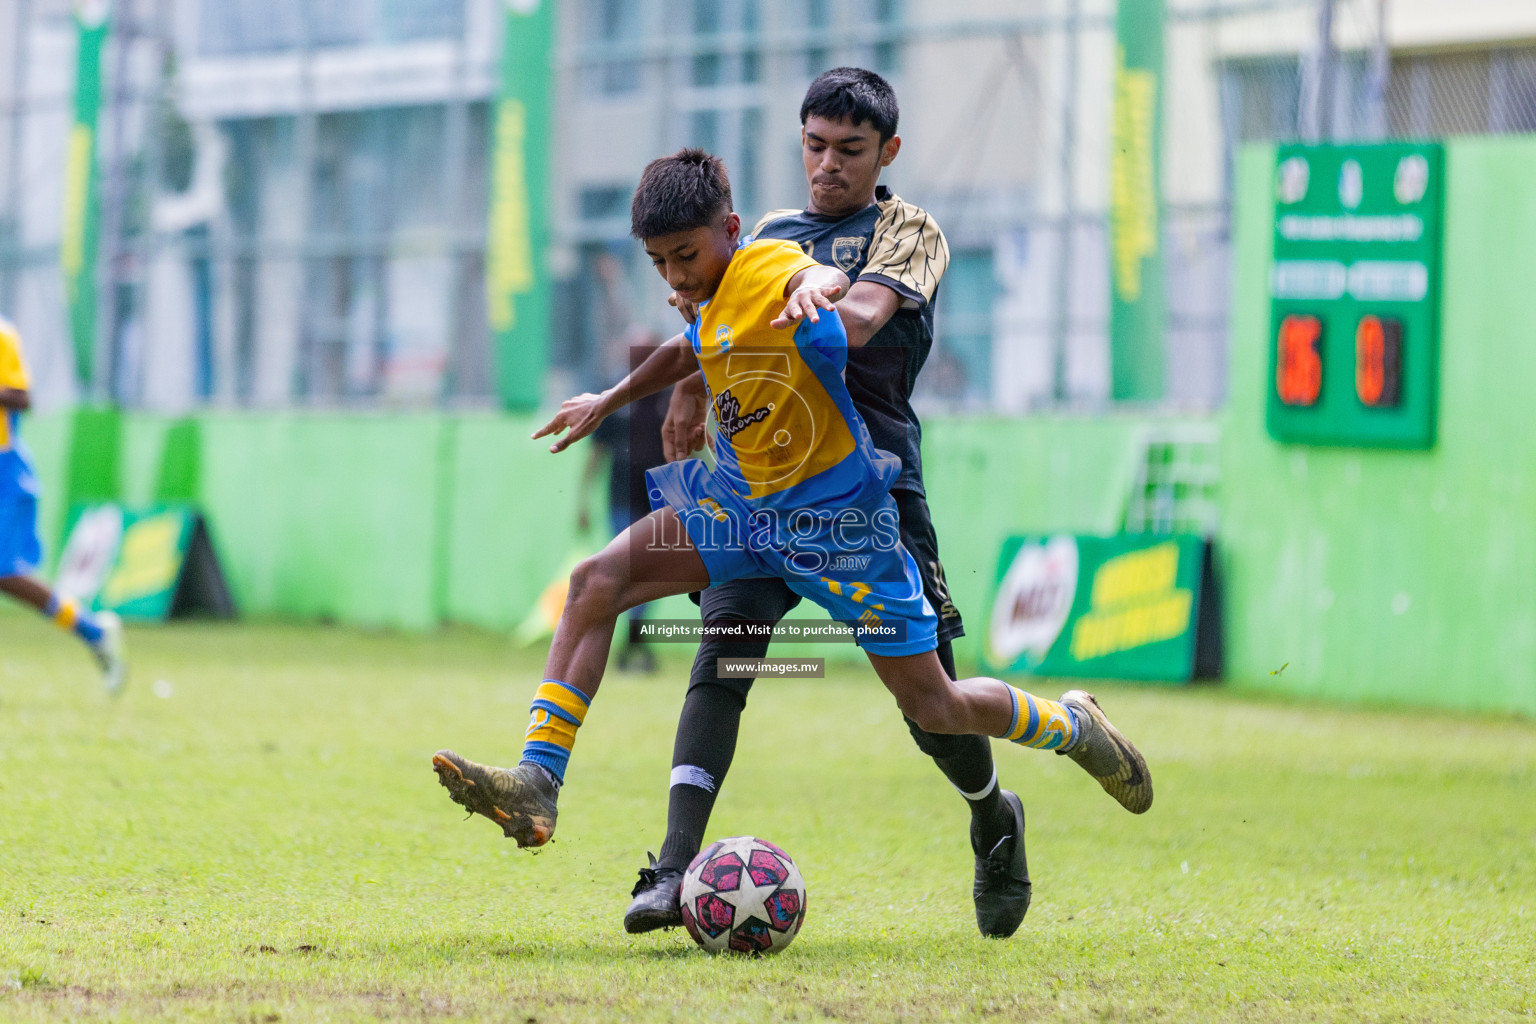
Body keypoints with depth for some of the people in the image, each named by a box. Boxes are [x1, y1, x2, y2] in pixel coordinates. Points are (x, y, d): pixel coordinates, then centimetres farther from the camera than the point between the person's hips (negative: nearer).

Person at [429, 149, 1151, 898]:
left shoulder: (766, 268, -21)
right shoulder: (713, 301, 4)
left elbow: (825, 278, -47)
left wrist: (815, 286, -70)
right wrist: (609, 402, 37)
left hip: (835, 514, -8)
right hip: (743, 500, 8)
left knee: (934, 708, 0)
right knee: (596, 583, -12)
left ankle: (1070, 725, 30)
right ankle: (535, 786, -17)